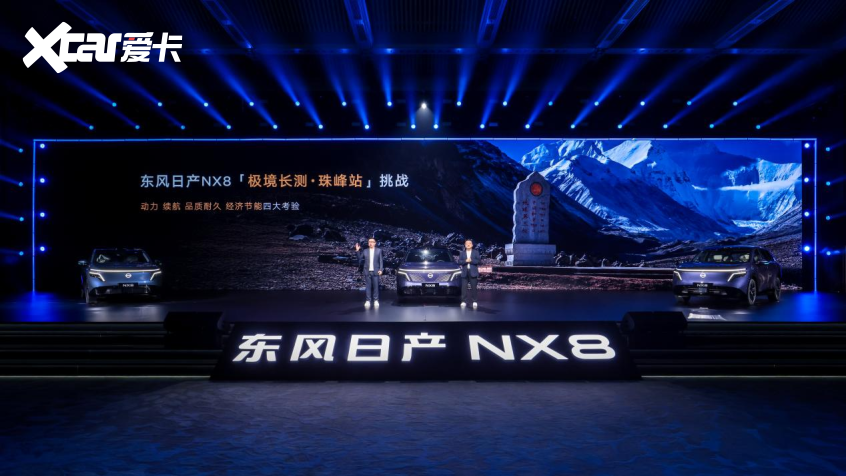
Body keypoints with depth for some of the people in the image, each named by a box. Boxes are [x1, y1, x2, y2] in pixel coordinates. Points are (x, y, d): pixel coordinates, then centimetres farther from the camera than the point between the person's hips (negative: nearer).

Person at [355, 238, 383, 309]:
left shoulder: (379, 250, 6)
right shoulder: (365, 251, 9)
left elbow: (380, 261, 4)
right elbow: (360, 258, 8)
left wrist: (380, 270, -5)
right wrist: (357, 250, 0)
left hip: (375, 271, -1)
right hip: (367, 271, 1)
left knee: (375, 286, 1)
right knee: (368, 286, 2)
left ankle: (376, 300, 8)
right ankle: (368, 300, 6)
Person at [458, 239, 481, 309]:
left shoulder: (476, 252, 7)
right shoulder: (462, 253, 12)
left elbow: (479, 261, -3)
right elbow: (459, 262, 1)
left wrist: (471, 260, -14)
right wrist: (465, 261, -16)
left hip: (473, 272, -1)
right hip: (465, 272, 1)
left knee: (473, 287, 0)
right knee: (464, 287, -3)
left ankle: (474, 302, 6)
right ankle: (463, 301, 0)